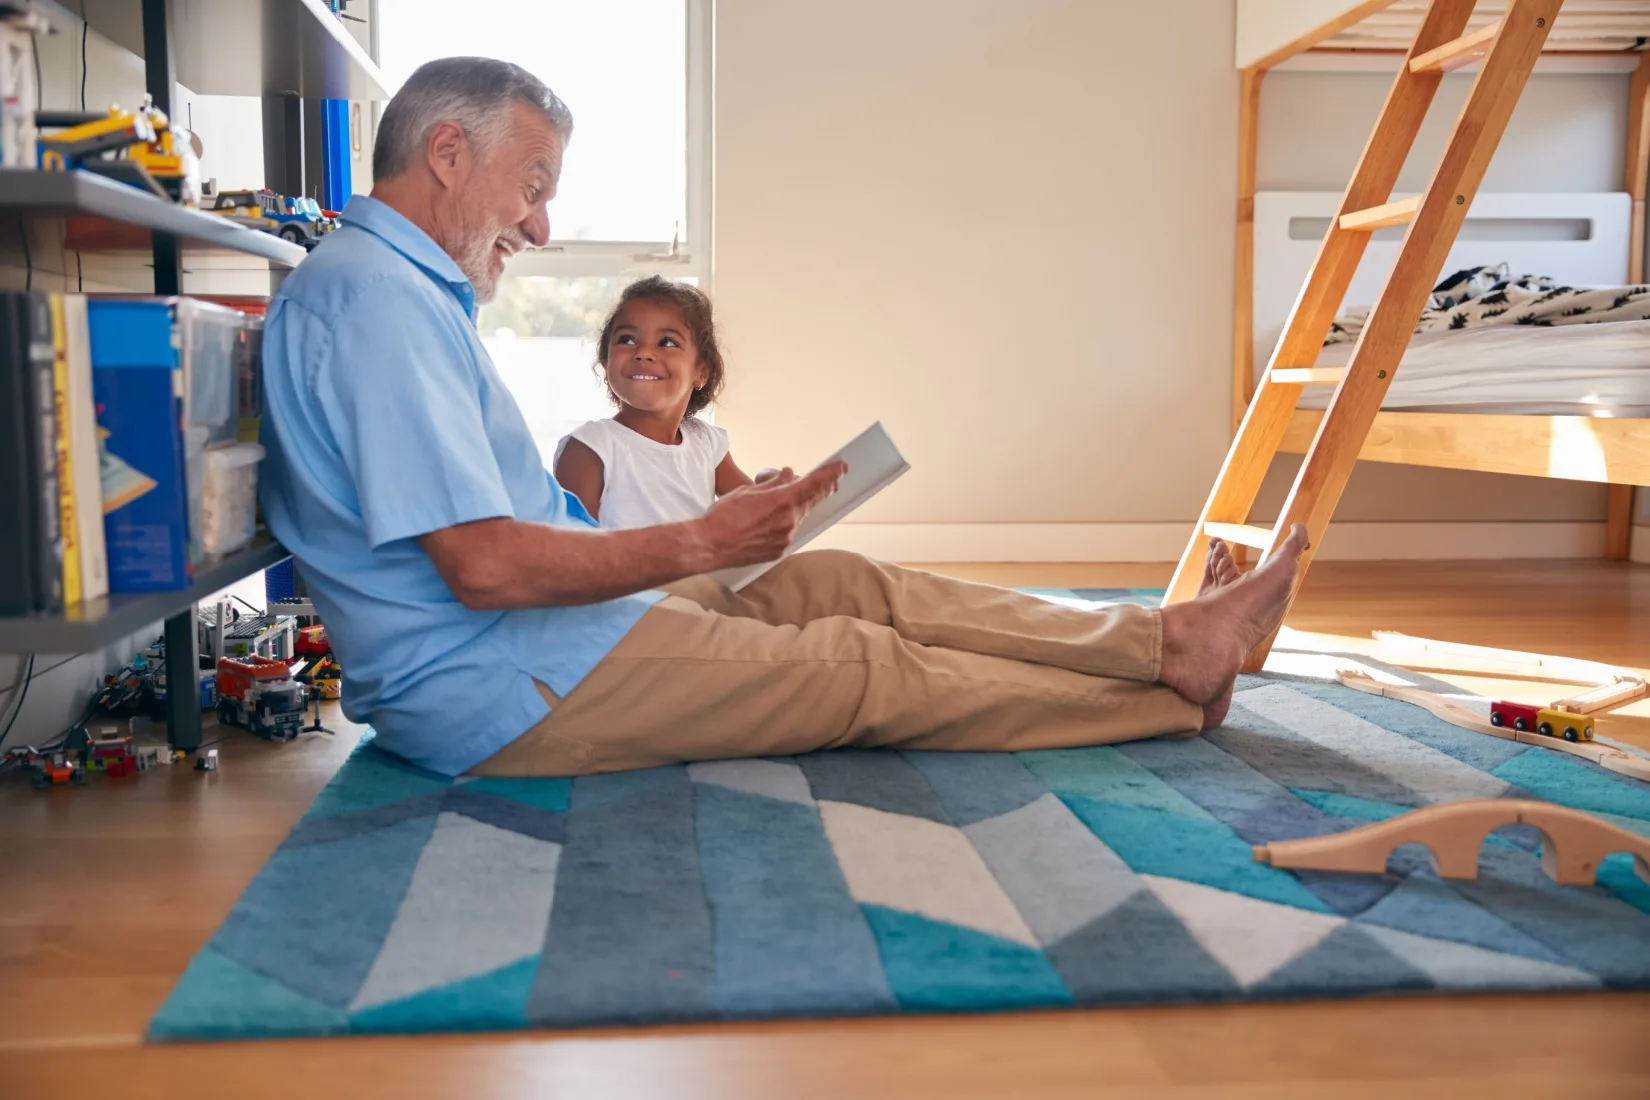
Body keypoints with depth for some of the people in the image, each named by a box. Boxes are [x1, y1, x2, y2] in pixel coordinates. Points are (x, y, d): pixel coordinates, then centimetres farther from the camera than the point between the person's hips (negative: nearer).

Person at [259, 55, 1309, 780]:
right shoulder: (373, 292, -17)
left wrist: (729, 523, 9)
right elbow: (484, 563, -26)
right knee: (871, 670, -5)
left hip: (536, 647, 10)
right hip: (505, 695, -10)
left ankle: (1168, 637, 9)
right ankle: (1177, 692, 10)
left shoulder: (412, 294, 18)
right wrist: (701, 543, -14)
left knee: (845, 581, 5)